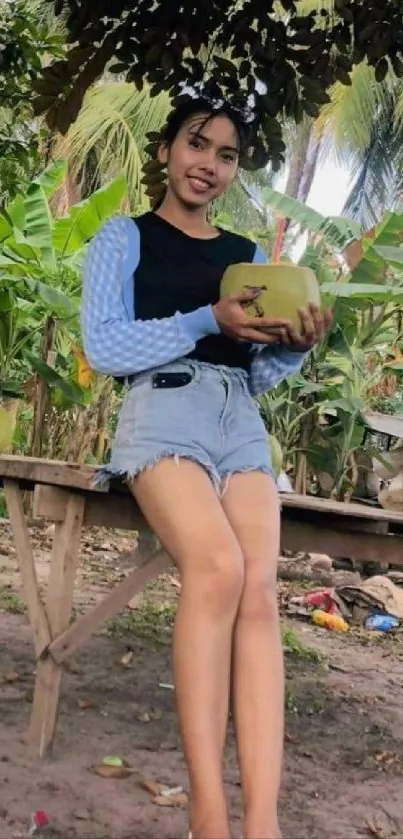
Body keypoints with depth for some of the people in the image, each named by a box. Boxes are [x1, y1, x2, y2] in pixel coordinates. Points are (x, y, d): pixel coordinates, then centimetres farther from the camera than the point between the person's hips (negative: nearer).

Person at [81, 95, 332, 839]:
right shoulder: (125, 237, 12)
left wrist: (295, 347, -2)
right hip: (163, 410, -4)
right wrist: (210, 321, -13)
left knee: (260, 589, -23)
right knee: (218, 566, -32)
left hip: (241, 421, 4)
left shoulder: (249, 256, 24)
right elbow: (103, 346, -3)